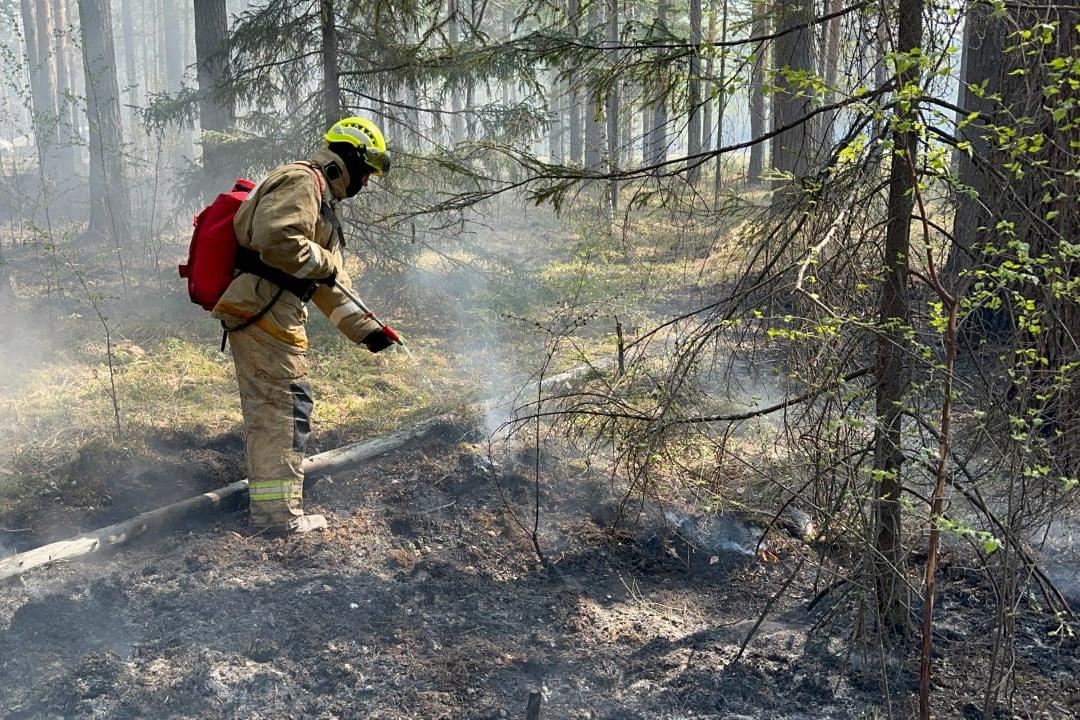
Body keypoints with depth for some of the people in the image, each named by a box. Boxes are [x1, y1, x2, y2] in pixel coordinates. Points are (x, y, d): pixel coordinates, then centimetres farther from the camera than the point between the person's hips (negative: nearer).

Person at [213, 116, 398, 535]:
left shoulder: (321, 202, 27)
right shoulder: (301, 182, -7)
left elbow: (330, 287, 26)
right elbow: (275, 240, -26)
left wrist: (365, 329, 19)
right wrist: (323, 263, -11)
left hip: (251, 314, 11)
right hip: (263, 309, -11)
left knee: (264, 411, 13)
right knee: (287, 407, -8)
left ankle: (264, 510, 21)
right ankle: (281, 514, -3)